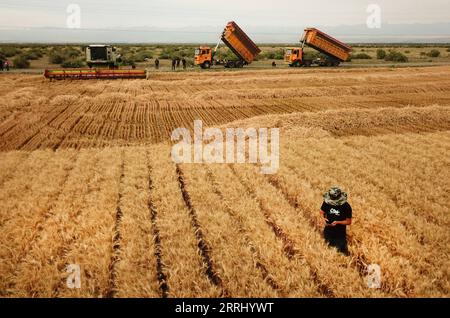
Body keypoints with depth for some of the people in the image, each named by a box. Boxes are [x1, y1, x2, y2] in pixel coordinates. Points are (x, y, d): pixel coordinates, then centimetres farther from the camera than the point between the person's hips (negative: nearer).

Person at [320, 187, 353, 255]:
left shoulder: (346, 207, -22)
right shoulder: (327, 202, -14)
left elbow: (349, 222, -14)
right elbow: (322, 212, 4)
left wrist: (337, 222, -29)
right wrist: (323, 218, -18)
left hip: (340, 234, -3)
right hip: (328, 232, 3)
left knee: (342, 251, 14)